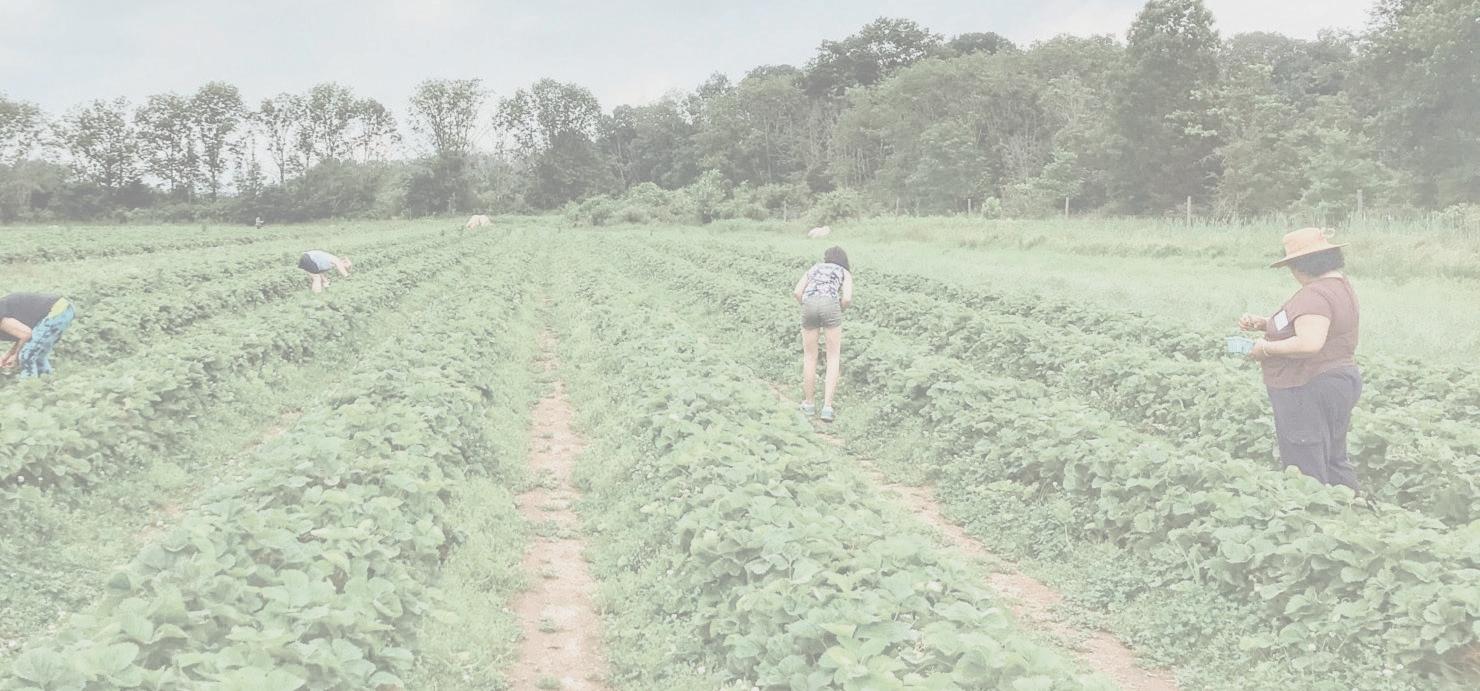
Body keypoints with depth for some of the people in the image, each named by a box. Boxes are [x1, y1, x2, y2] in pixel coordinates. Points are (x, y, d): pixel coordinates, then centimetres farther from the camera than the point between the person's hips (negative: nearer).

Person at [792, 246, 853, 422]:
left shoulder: (814, 268, 33)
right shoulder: (845, 273, 25)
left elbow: (797, 292, 18)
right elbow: (847, 299, 5)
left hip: (809, 306, 2)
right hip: (829, 306, -2)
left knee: (810, 357, 20)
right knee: (833, 358, 10)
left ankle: (808, 403, 27)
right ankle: (827, 407, -1)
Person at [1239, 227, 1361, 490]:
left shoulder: (1314, 295, -22)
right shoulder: (1340, 285, 12)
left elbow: (1309, 343, -35)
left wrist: (1267, 348, -22)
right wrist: (1263, 323, 6)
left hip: (1310, 391, -11)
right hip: (1338, 382, 11)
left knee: (1306, 474, -2)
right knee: (1333, 463, 22)